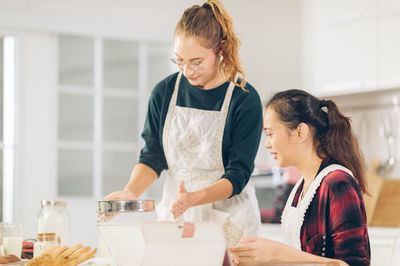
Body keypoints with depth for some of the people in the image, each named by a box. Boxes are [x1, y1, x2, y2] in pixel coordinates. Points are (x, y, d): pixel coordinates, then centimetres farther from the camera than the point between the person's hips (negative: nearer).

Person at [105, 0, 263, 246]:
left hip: (227, 219, -3)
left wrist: (193, 198, -29)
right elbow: (152, 158, 4)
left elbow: (238, 175, -13)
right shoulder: (165, 92, 2)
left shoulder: (245, 100, -10)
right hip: (174, 216, 3)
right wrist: (130, 192, -16)